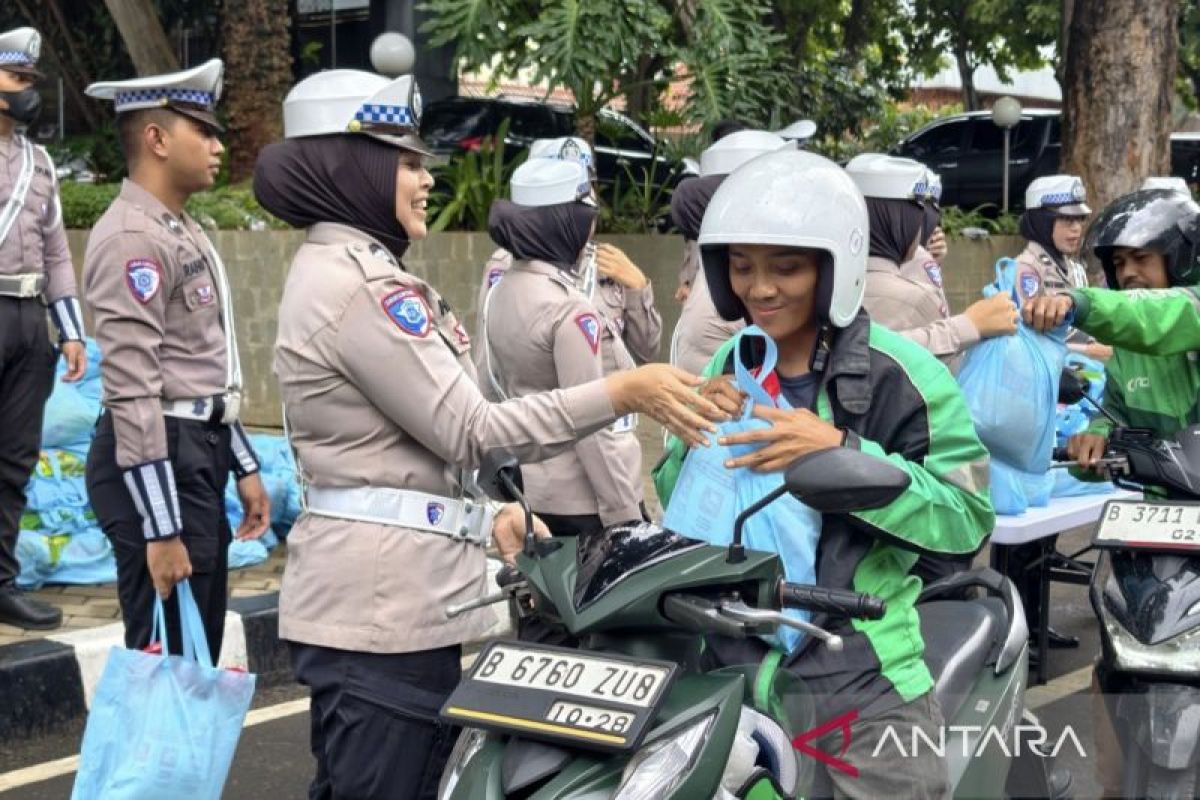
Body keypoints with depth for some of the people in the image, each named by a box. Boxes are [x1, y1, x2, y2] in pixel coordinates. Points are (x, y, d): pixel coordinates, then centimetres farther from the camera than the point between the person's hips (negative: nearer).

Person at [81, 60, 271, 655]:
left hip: (199, 456, 10)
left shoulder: (183, 230, 15)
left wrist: (242, 465, 19)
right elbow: (133, 394, -22)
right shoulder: (132, 237, -16)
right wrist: (161, 529, -24)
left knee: (199, 653, 17)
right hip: (158, 462, -10)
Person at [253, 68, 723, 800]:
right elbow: (467, 430, -19)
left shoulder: (343, 269, 17)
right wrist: (622, 392, -21)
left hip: (378, 588, 11)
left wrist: (480, 510, 15)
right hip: (388, 596, -11)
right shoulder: (360, 282, -16)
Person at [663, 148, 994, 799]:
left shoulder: (897, 374, -10)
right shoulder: (728, 367, 8)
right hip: (725, 667, 5)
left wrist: (842, 452, -24)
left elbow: (968, 517, -14)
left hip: (856, 682, -5)